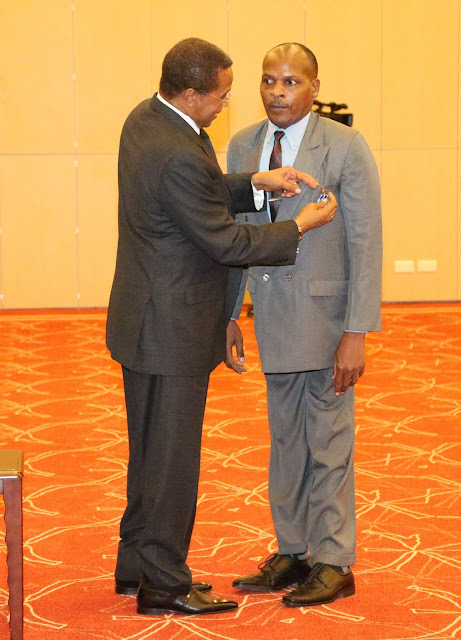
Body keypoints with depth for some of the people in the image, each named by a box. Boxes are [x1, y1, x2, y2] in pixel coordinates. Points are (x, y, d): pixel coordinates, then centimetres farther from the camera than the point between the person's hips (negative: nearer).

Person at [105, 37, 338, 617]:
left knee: (151, 453, 20)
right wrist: (300, 226, -10)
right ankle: (163, 585, 12)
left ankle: (136, 566, 31)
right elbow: (225, 242, -20)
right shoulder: (178, 156, -27)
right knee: (171, 456, 2)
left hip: (146, 323, 10)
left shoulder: (143, 119, 4)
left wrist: (256, 182, 2)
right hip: (173, 330, -10)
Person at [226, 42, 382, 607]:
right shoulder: (242, 147, 5)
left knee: (328, 444, 3)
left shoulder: (345, 148, -11)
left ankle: (333, 564, 15)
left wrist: (356, 333, -17)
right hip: (272, 319, 5)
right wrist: (228, 317, 7)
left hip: (325, 317, -5)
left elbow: (366, 244, -12)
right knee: (285, 443, 15)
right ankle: (291, 554, 27)